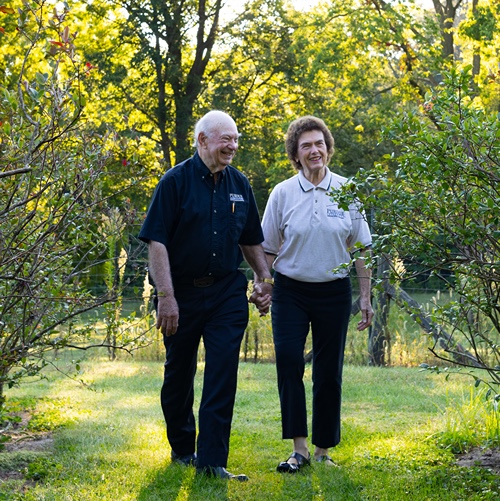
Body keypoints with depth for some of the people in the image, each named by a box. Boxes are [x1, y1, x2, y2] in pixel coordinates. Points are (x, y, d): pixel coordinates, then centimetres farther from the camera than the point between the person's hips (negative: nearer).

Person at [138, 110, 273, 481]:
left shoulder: (239, 184, 7)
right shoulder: (176, 181, -8)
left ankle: (212, 461, -4)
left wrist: (265, 277, 5)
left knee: (222, 375, -6)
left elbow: (251, 240, 18)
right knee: (179, 373, 12)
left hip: (227, 294, 3)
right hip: (182, 293, -3)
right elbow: (156, 242, -12)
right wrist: (166, 297, -18)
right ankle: (182, 448, 31)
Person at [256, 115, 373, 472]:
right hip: (291, 291, 0)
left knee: (328, 372, 5)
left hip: (334, 292, 1)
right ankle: (299, 449, -12)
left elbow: (361, 248, 6)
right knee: (288, 359, -16)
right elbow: (268, 249, 8)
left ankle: (323, 450, 17)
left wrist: (366, 296, 3)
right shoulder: (283, 193, 0)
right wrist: (263, 289, 2)